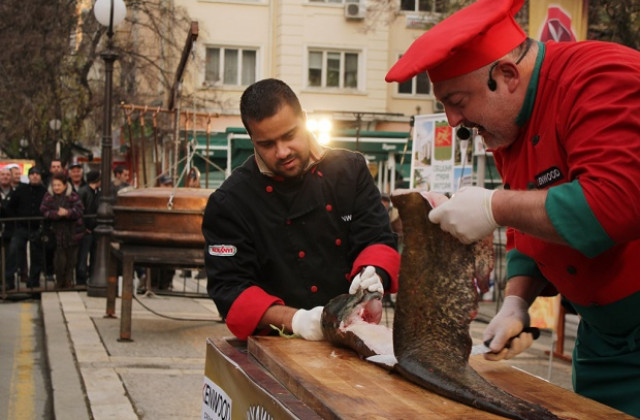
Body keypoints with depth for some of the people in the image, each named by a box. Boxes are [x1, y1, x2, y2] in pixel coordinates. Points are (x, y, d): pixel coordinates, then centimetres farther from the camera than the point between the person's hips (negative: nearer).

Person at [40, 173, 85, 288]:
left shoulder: (73, 196, -2)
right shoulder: (49, 196, 1)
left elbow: (79, 210, -12)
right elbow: (44, 211, -8)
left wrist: (67, 212, -29)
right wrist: (57, 214, -24)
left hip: (72, 231, 0)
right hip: (57, 231, 0)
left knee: (71, 258, 8)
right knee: (59, 259, -2)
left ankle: (68, 281, 21)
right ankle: (60, 282, 14)